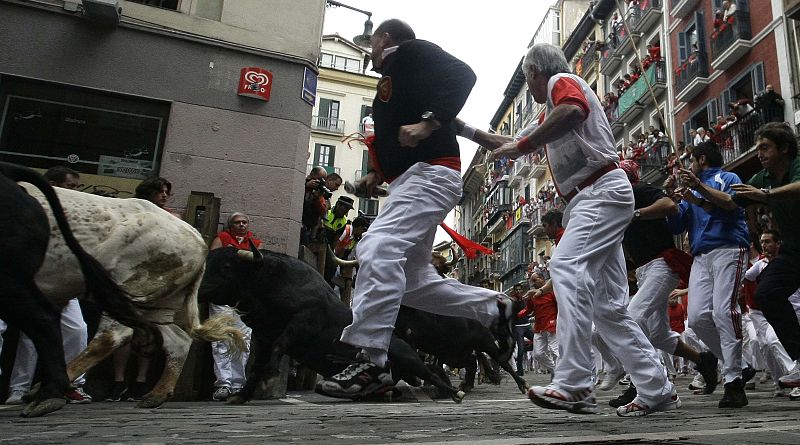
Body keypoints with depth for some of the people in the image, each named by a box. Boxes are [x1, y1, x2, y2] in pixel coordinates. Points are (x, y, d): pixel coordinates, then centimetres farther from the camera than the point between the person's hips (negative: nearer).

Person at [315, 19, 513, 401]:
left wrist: (427, 124, -24)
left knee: (378, 249, -26)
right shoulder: (389, 82, 27)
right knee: (412, 282, 8)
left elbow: (462, 75, -14)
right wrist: (377, 174, 12)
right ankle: (494, 308, 17)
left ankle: (370, 362, -27)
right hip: (408, 180, 10)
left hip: (429, 172, -10)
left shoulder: (410, 51, 3)